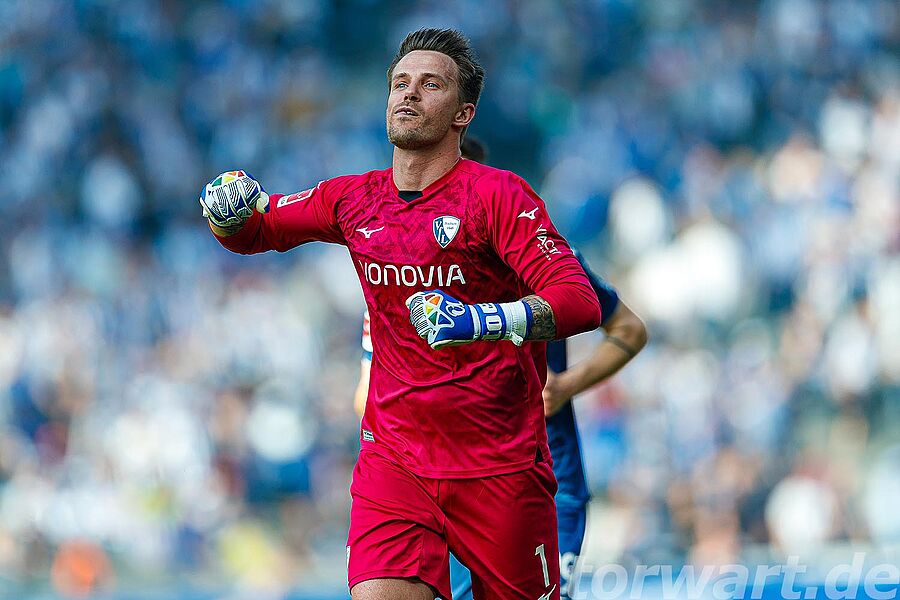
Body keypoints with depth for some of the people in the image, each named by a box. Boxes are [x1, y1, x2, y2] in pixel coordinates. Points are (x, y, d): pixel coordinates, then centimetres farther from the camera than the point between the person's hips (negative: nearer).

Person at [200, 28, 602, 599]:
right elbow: (256, 230, 23)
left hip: (500, 465, -3)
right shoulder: (355, 199, 7)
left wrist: (478, 321, -34)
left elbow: (581, 303, -19)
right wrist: (229, 211, -1)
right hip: (393, 460, 3)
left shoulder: (496, 195, -9)